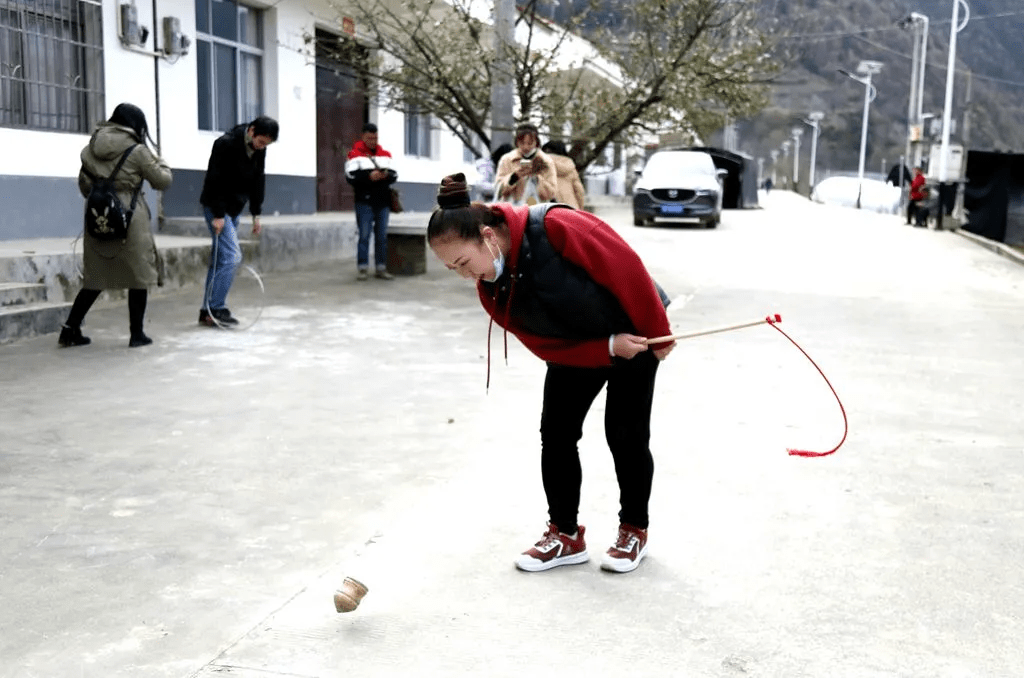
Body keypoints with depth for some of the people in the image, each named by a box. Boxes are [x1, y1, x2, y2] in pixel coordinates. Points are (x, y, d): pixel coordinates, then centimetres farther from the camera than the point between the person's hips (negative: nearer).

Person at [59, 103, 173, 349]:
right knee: (139, 276, 7)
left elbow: (84, 185, 15)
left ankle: (70, 329, 11)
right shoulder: (137, 151, -9)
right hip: (130, 220, -5)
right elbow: (162, 181, 1)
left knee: (95, 277, 14)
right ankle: (137, 334, 9)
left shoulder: (92, 149, 7)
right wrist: (161, 162, 20)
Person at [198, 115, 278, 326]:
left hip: (234, 208, 8)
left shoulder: (259, 149, 2)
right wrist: (218, 215, -21)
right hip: (217, 206, -8)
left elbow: (258, 180, 10)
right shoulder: (226, 144, -20)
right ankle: (215, 309, -9)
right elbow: (214, 180, -21)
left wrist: (256, 213, 8)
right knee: (232, 256, -14)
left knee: (220, 258, 8)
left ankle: (208, 310, 14)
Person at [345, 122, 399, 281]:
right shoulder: (355, 154, 1)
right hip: (365, 202, -4)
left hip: (383, 202, 4)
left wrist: (387, 175, -13)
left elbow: (394, 175, 10)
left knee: (382, 236, 7)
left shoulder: (385, 154, 14)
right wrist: (368, 176, -23)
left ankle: (381, 268, 13)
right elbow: (350, 176, -11)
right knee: (364, 235, -4)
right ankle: (363, 269, 0)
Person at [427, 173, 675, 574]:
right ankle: (566, 535, 13)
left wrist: (657, 332, -17)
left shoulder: (554, 226, -35)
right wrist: (609, 348, -26)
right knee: (555, 432, -1)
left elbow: (627, 267, -27)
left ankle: (634, 532, 16)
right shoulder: (491, 292, -15)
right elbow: (547, 347, -12)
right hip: (575, 351, 5)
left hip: (634, 333, -5)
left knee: (626, 434, -3)